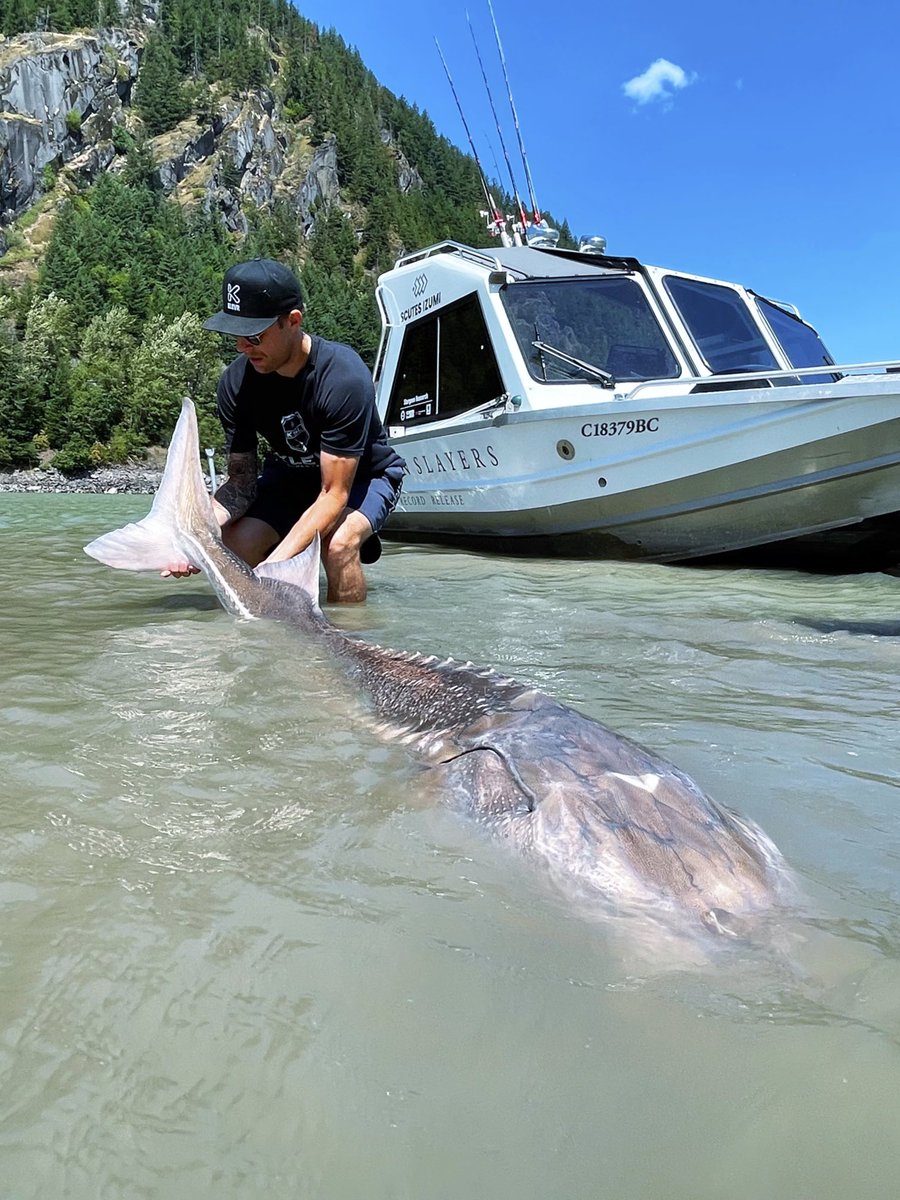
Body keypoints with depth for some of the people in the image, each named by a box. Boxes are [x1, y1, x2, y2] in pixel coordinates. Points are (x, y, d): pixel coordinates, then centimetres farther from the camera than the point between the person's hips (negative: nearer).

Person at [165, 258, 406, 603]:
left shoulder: (344, 377, -33)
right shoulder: (236, 381, -18)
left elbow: (334, 494, -34)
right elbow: (241, 481, -13)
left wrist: (275, 564, -44)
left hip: (362, 475, -4)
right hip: (291, 474, 5)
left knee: (338, 543, -36)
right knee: (235, 542, -20)